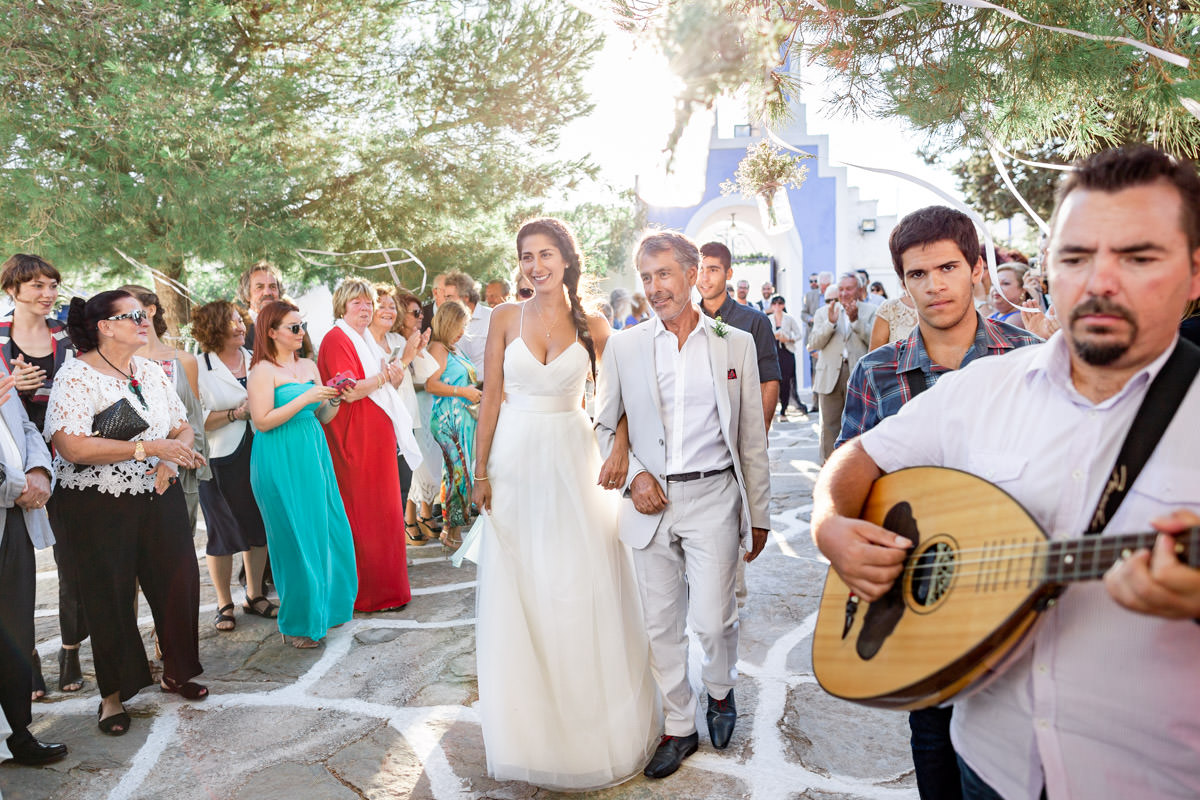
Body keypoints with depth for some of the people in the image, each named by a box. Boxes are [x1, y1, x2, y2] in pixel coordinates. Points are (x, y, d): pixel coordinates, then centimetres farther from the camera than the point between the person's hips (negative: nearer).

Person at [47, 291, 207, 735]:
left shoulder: (152, 371, 8)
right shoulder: (76, 376, -12)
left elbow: (182, 428, 11)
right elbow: (72, 447, -24)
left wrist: (172, 458, -10)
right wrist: (148, 448, -23)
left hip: (159, 496, 5)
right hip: (98, 508, -5)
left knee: (179, 581, 6)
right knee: (110, 597, 6)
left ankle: (175, 671, 29)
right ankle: (113, 694, 25)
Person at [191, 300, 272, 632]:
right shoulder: (198, 367, -5)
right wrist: (235, 413, -18)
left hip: (257, 453, 4)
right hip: (220, 460, -4)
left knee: (259, 527, 10)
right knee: (223, 532, 5)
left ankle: (255, 595, 26)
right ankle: (224, 604, 20)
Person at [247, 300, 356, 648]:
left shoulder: (309, 366, 12)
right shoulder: (263, 370, -8)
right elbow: (263, 421, -16)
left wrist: (333, 400, -6)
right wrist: (305, 398, -19)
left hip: (313, 455, 7)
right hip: (280, 462, -6)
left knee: (327, 531, 9)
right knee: (295, 539, 0)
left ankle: (325, 608, 26)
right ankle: (296, 624, 14)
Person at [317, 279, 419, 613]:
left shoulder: (367, 340, 19)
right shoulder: (336, 340, -10)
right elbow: (349, 392, -21)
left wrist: (393, 378, 3)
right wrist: (385, 375, -12)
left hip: (379, 438, 9)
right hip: (355, 440, -9)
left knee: (384, 510, 12)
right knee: (363, 514, -2)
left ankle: (387, 585, 22)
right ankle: (368, 593, 7)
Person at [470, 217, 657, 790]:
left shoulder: (593, 328, 1)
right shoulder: (507, 318, 1)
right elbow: (491, 397, 1)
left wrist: (620, 452, -15)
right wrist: (481, 472, -4)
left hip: (573, 460, 0)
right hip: (516, 459, 0)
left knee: (582, 586, 4)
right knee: (518, 588, 7)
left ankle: (590, 719, 24)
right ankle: (529, 725, 26)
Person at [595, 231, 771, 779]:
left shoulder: (736, 344, 3)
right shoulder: (623, 347, 4)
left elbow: (752, 439, 5)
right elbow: (602, 426, 11)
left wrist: (758, 516, 6)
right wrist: (632, 475, -6)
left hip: (713, 496, -1)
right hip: (650, 499, 2)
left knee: (713, 619, -4)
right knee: (660, 624, 9)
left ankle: (720, 690, 30)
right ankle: (679, 727, 29)